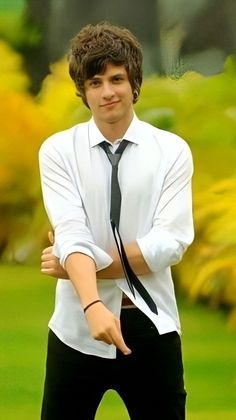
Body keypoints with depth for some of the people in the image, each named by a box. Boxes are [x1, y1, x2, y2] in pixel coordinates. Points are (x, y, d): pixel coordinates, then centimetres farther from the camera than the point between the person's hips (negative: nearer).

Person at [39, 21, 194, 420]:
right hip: (78, 327, 0)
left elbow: (171, 242, -10)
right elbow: (72, 233, -14)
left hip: (151, 325, 0)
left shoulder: (172, 151, -1)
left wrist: (88, 264, -12)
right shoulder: (58, 151, -1)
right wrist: (93, 305, -30)